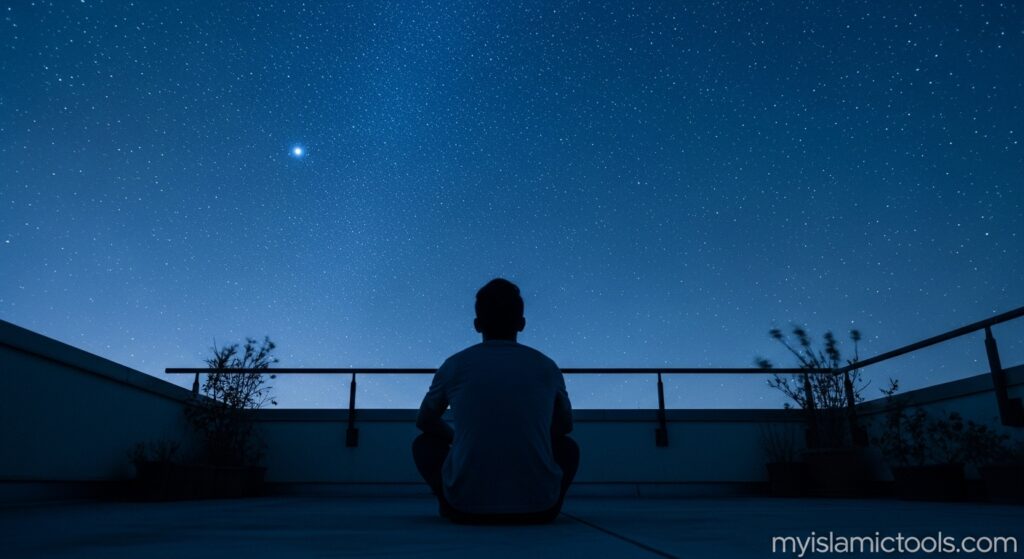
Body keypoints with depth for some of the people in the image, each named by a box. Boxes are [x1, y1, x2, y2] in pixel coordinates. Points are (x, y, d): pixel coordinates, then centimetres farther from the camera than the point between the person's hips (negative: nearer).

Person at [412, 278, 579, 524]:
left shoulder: (454, 366, 3)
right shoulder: (547, 367, 5)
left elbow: (425, 422, 21)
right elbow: (564, 426, 23)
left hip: (466, 506, -1)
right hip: (540, 507, 1)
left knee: (425, 443, 26)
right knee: (568, 447, 30)